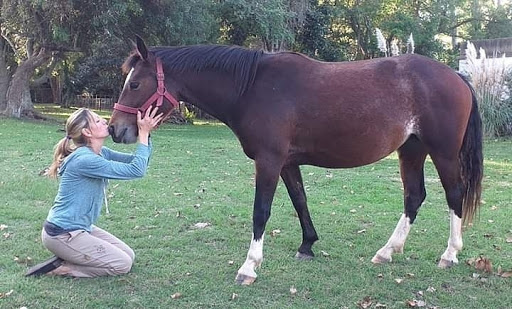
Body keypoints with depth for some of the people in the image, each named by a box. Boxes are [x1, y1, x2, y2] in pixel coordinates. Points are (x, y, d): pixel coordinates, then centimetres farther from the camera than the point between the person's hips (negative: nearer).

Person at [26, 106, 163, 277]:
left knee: (129, 255, 11)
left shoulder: (100, 153, 5)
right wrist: (144, 133, -23)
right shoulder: (85, 160, -25)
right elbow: (136, 170, -27)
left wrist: (145, 133, -11)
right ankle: (59, 268, -1)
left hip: (82, 227, 10)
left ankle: (64, 260, 13)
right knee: (123, 264, -5)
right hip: (62, 235, -10)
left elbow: (136, 161, 2)